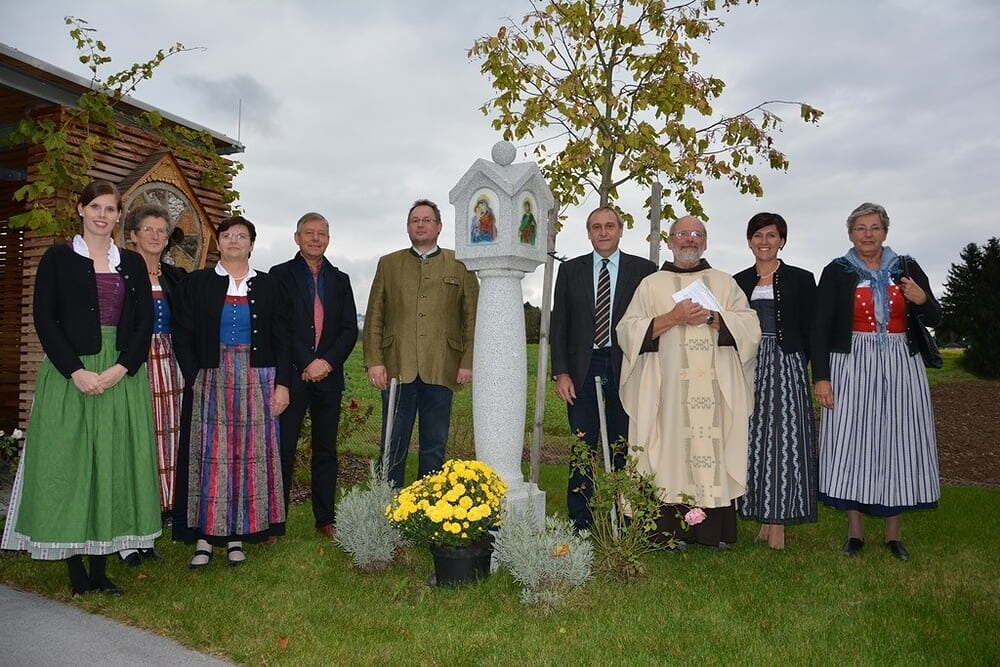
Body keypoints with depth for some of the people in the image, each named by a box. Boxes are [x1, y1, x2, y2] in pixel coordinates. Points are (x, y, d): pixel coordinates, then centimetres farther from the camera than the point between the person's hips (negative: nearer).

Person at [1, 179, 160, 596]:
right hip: (70, 375, -2)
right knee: (68, 464, 0)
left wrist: (121, 369, -9)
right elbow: (44, 319, -2)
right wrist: (76, 371, -13)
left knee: (115, 466, 3)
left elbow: (145, 322, 5)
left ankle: (100, 569, 12)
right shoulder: (58, 258, 5)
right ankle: (75, 570, 9)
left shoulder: (132, 263, 11)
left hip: (123, 377, 2)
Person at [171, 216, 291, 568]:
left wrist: (282, 383, -3)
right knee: (209, 453, -1)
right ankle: (205, 534, 7)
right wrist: (194, 378, -7)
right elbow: (182, 335, 4)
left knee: (250, 453, 1)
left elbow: (282, 339, 6)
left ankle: (238, 533, 11)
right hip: (211, 380, 0)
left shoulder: (269, 286, 8)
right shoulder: (197, 283, 7)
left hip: (256, 381, 1)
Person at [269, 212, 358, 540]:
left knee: (326, 451, 9)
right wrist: (307, 364, -13)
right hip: (292, 376, -3)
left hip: (328, 377, 3)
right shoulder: (280, 275, 3)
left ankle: (325, 519, 19)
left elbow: (350, 329, 7)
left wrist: (327, 362, -8)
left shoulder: (340, 280, 14)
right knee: (283, 450, 0)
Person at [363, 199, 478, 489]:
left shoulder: (460, 265, 11)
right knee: (393, 445, 4)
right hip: (397, 367, 1)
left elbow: (472, 317, 7)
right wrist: (374, 360, -1)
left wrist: (468, 362, -2)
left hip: (441, 368, 0)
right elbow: (374, 316, 10)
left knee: (434, 446, 7)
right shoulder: (388, 263, 14)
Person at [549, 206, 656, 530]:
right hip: (583, 369, 1)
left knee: (624, 447, 5)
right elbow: (558, 325, 7)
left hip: (626, 369, -1)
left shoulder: (643, 270, 5)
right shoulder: (570, 270, 9)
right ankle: (580, 522, 12)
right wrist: (561, 372, -2)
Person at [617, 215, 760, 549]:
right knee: (671, 447, -5)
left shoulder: (725, 283, 18)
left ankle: (714, 530, 4)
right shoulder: (652, 285, 13)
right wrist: (671, 318, -9)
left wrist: (711, 317, -7)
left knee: (713, 448, -3)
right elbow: (628, 330, 2)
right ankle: (670, 529, 0)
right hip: (667, 389, -1)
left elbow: (750, 326, 8)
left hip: (715, 390, 1)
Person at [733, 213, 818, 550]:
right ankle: (764, 518, 12)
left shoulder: (801, 279, 4)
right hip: (748, 367, 3)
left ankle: (779, 523, 2)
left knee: (784, 440, -4)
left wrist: (804, 368, -5)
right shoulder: (738, 282, 11)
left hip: (787, 367, -3)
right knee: (753, 441, 3)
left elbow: (810, 331, 3)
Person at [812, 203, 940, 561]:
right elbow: (820, 327, -2)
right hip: (853, 366, -2)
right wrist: (821, 377, -10)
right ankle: (855, 530, 10)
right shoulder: (836, 272, 2)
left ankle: (893, 533, 16)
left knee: (897, 441, 4)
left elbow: (934, 320, 10)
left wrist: (922, 299, -12)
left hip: (901, 366, 2)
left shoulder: (907, 268, 8)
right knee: (852, 442, -3)